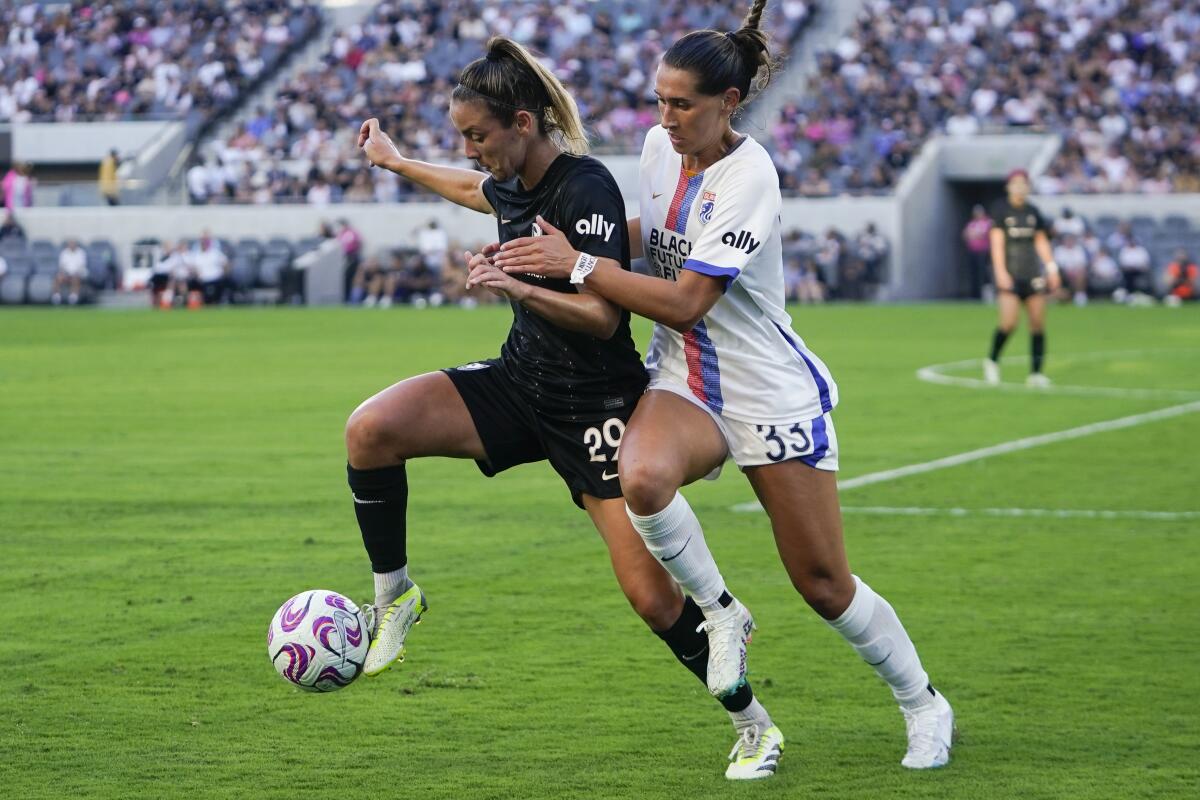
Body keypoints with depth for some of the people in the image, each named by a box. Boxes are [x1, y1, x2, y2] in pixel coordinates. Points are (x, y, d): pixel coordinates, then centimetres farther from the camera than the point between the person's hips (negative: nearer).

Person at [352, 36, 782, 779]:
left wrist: (519, 287, -38)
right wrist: (396, 161, 40)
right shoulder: (513, 183, 3)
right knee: (372, 429, -18)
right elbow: (477, 190, 30)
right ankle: (395, 597, 0)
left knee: (651, 593, -9)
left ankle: (752, 723, 12)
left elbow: (603, 317, -26)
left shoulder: (585, 189, -21)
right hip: (520, 383, 7)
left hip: (594, 406, -7)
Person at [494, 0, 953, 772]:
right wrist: (575, 238, 8)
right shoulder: (660, 146, 0)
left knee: (824, 584, 1)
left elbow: (685, 301, -26)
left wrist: (578, 264, -24)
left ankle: (924, 703, 26)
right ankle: (721, 614, -7)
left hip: (772, 391, -5)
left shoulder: (748, 177, -21)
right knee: (642, 476, -33)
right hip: (685, 384, 5)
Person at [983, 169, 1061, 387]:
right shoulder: (1000, 210, -1)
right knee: (1009, 321, -16)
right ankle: (992, 361, 8)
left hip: (1032, 273, 5)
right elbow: (997, 242, -6)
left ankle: (1036, 373, 1)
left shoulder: (1033, 211, 12)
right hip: (1009, 274, -5)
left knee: (1038, 322, -3)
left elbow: (1042, 242, 17)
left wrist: (1052, 269, 11)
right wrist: (1000, 271, -15)